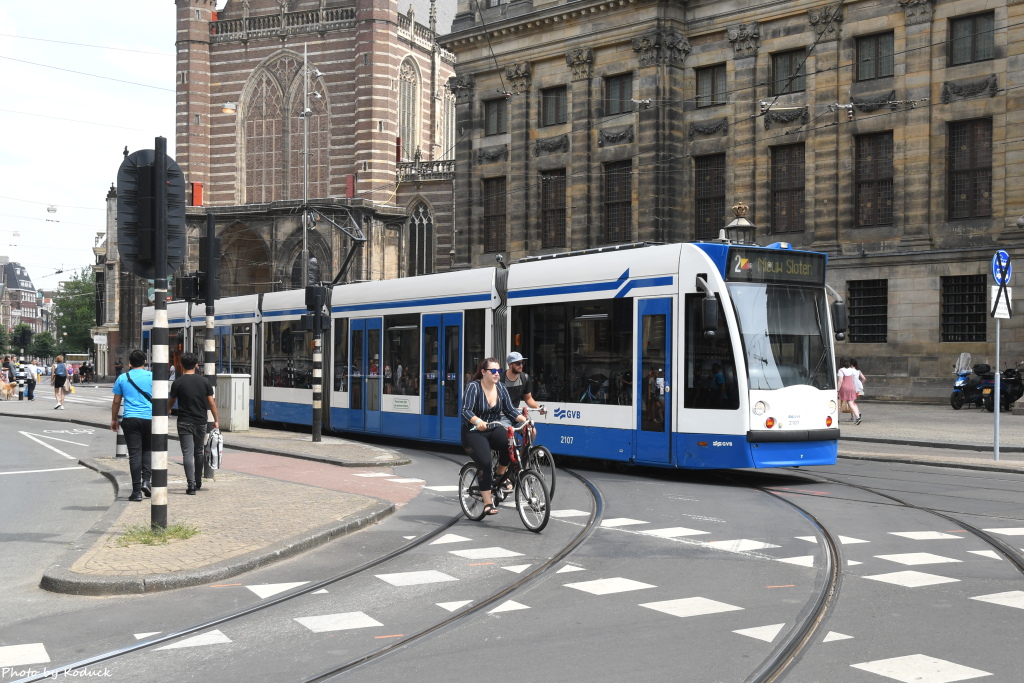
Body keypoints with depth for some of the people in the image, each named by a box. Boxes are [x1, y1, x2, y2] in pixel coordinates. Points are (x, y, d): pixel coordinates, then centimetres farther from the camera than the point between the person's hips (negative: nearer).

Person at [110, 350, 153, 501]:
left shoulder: (122, 378, 5)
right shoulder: (152, 376, 2)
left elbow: (116, 402, 9)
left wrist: (114, 419, 20)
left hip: (130, 419, 0)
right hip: (149, 418, 0)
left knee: (134, 454, 1)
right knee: (148, 449, 17)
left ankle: (137, 491, -1)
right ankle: (146, 480, -1)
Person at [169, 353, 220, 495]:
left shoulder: (178, 383, -5)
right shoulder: (204, 381, 1)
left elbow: (171, 402, 10)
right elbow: (211, 403, 1)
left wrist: (168, 411, 32)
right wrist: (216, 420, 11)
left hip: (184, 422, -3)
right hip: (201, 422, 3)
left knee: (188, 453, -6)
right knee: (199, 452, 17)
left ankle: (191, 485, -16)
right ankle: (198, 483, 27)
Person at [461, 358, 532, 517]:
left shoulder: (501, 388, 4)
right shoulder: (473, 387, -12)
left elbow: (510, 410, 4)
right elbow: (466, 410, -23)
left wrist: (525, 420, -13)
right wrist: (478, 422, -43)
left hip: (493, 431, 4)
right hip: (473, 433, -4)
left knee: (508, 443, -29)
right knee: (485, 463, -25)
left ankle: (500, 477, -4)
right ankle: (488, 504, -14)